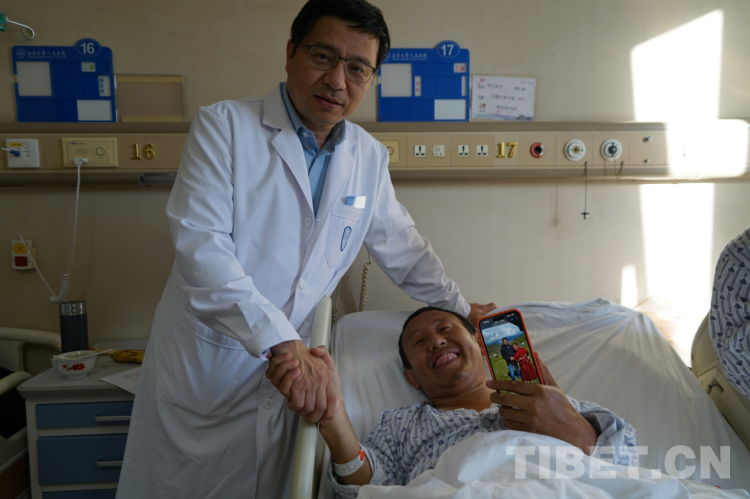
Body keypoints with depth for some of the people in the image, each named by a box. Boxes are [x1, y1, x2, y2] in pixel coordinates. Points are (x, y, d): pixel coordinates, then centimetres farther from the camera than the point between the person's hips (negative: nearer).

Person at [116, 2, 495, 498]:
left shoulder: (370, 158, 4)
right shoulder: (224, 126, -10)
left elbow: (404, 248, 17)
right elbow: (200, 244, -21)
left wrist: (460, 309, 21)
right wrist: (286, 343, -29)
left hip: (288, 371, 3)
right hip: (203, 363, -2)